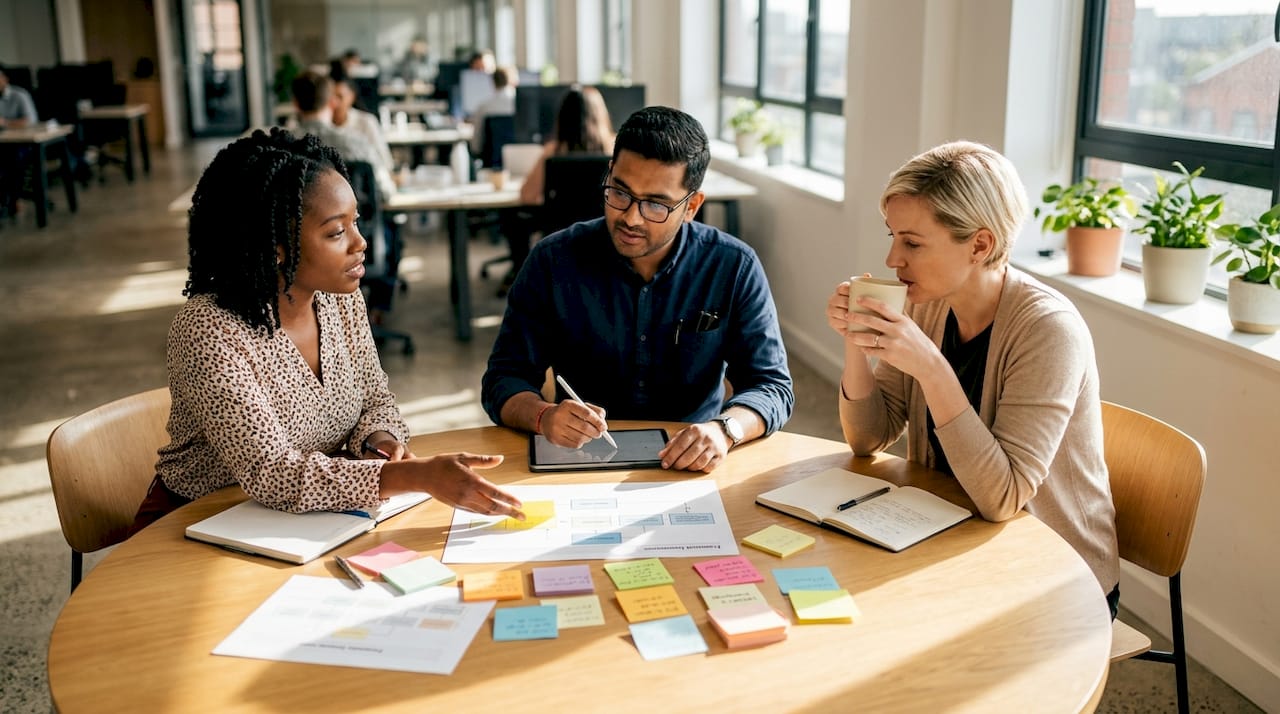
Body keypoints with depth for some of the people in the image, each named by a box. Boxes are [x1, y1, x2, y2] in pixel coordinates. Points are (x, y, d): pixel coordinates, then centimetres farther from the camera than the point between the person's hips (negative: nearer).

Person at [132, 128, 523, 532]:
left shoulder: (341, 299, -5)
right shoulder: (209, 331, -24)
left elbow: (375, 399, 7)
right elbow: (271, 475, -30)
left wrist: (379, 439, -17)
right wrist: (417, 475, -39)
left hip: (312, 520, 6)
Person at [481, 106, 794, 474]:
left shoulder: (735, 268, -5)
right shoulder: (553, 261, -5)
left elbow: (772, 386, -5)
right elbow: (504, 378, -5)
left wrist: (725, 429, -28)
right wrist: (544, 416, -29)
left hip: (691, 468, 0)